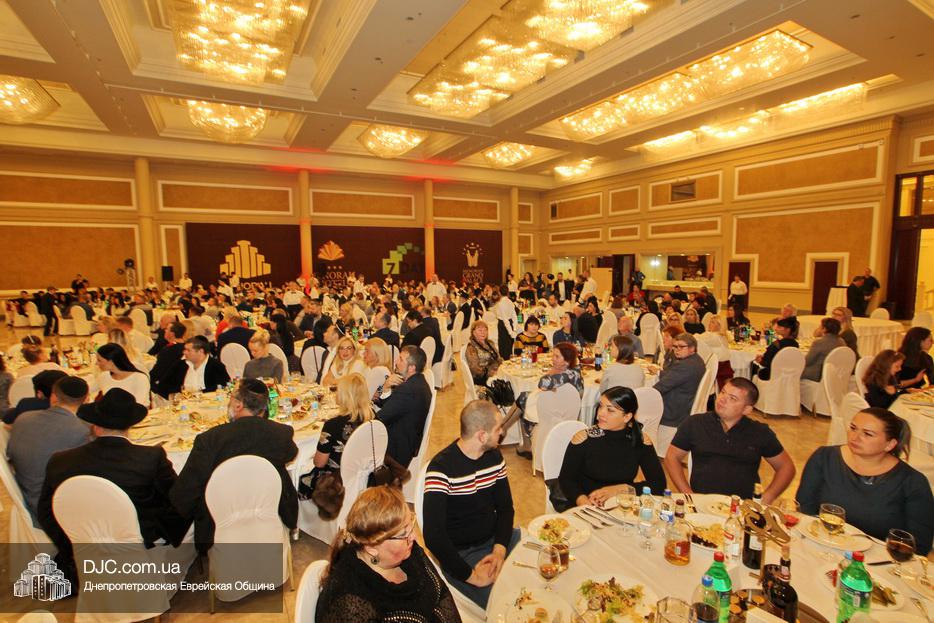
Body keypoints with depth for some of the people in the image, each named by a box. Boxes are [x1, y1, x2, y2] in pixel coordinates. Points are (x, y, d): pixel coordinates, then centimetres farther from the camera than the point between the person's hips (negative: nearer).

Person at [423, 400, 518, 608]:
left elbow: (505, 507, 4)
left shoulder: (494, 456, 0)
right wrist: (471, 576, -24)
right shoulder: (441, 468, -23)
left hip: (496, 538, 7)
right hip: (460, 554, -6)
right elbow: (433, 536, -26)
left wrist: (499, 550, -11)